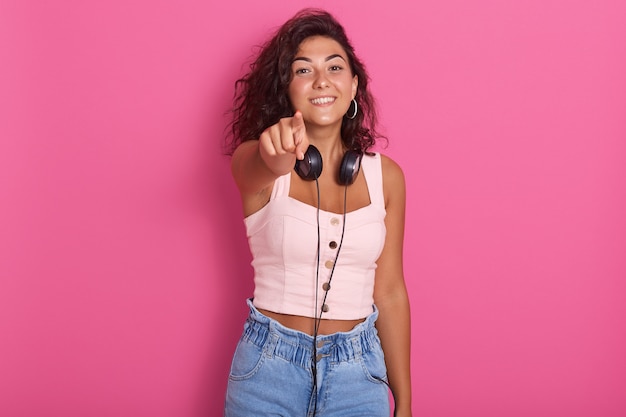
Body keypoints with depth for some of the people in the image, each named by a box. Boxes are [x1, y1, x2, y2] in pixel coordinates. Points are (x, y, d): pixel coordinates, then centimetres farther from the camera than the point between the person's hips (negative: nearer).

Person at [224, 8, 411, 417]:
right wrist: (277, 153, -56)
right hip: (269, 368, -1)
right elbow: (259, 168, -32)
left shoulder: (385, 175, -1)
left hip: (358, 371, 2)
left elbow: (390, 292, 2)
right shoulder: (253, 161, -7)